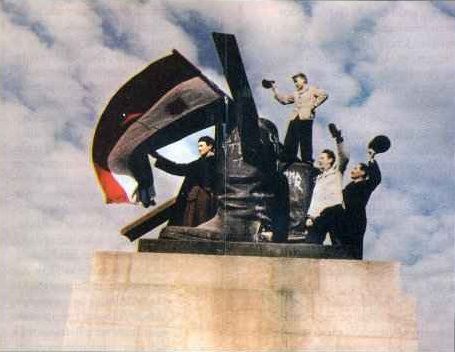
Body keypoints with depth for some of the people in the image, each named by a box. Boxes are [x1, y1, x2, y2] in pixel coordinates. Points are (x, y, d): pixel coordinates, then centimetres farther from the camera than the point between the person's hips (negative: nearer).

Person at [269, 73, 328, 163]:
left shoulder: (312, 90, 8)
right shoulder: (295, 94, 26)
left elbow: (324, 94, -4)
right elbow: (283, 99, 26)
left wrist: (314, 105, -9)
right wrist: (274, 89, 24)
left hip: (306, 118, -6)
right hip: (295, 118, 6)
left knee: (305, 142, -7)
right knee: (289, 142, 0)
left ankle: (307, 162, -3)